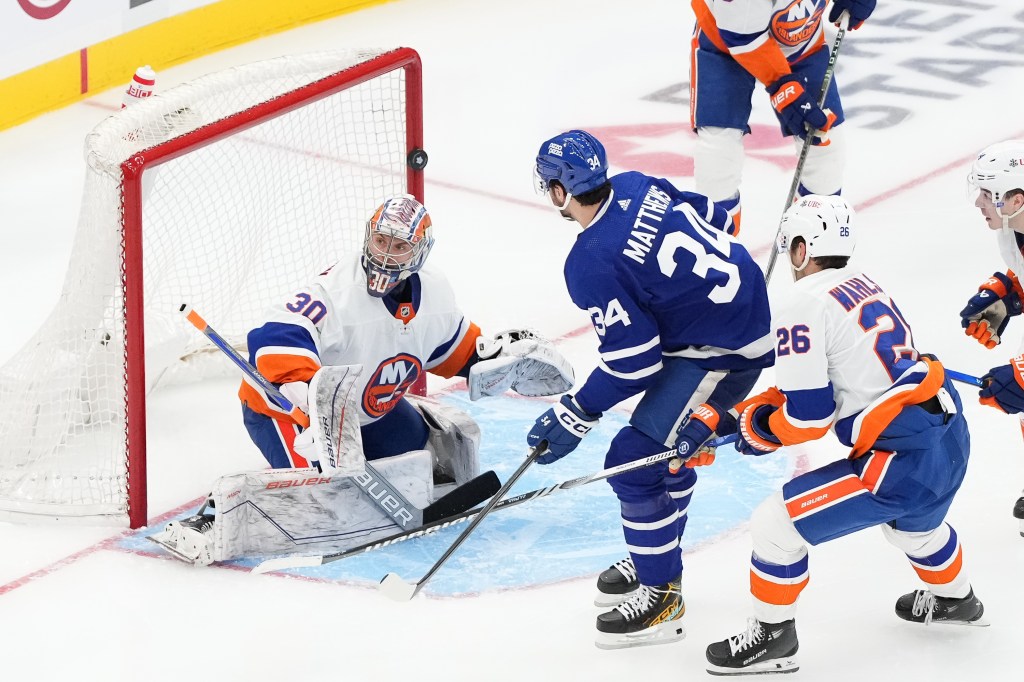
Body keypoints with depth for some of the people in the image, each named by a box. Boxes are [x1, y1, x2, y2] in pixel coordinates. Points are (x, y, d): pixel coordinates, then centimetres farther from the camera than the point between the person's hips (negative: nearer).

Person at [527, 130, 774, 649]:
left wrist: (575, 416, -9)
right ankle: (656, 562, 36)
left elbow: (633, 361, -19)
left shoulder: (591, 265, -21)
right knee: (671, 446, 23)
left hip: (719, 353, -10)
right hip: (748, 309, 10)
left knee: (635, 463, -6)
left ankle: (661, 597, 2)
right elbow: (715, 222, 14)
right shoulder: (639, 187, 1)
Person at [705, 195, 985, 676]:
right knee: (913, 522, 40)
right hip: (950, 436, 9)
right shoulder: (862, 286, 15)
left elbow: (808, 415, -14)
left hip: (904, 462, -9)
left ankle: (772, 637, 14)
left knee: (776, 524, -1)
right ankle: (953, 599, 65)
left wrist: (761, 430, 4)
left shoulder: (802, 307, -12)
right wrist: (751, 409, 17)